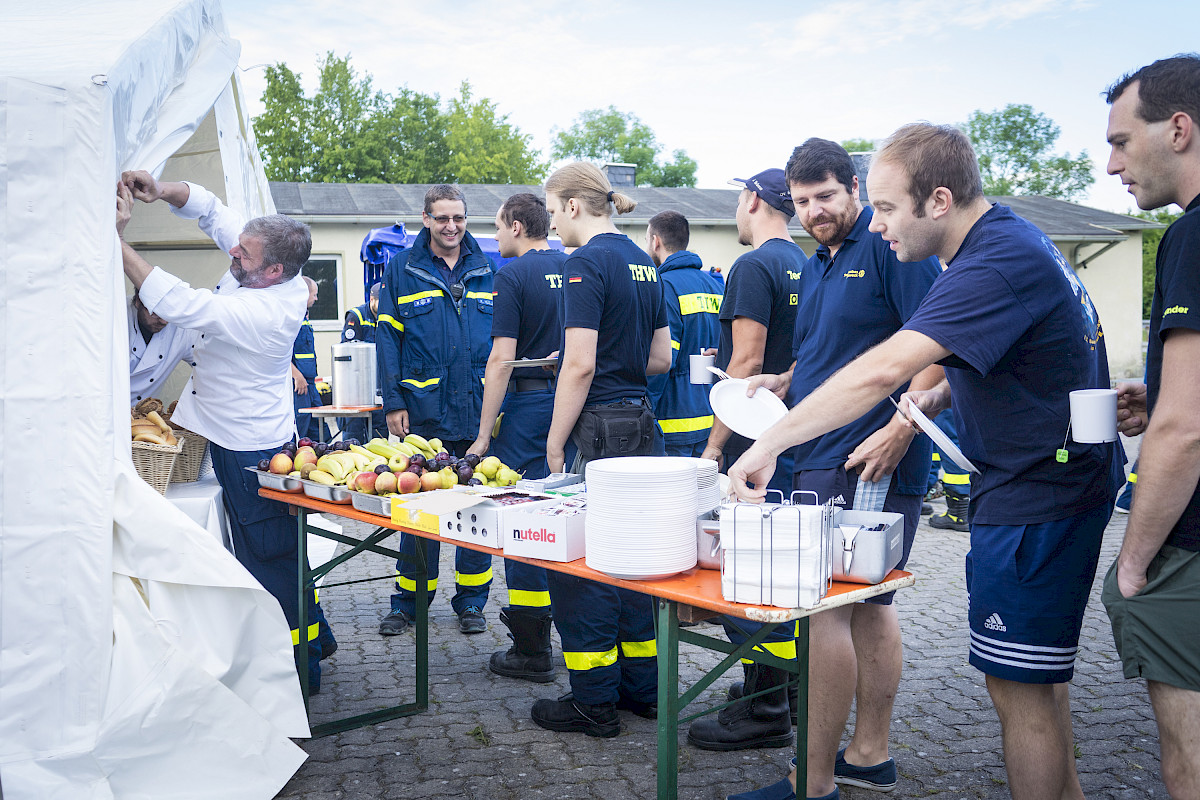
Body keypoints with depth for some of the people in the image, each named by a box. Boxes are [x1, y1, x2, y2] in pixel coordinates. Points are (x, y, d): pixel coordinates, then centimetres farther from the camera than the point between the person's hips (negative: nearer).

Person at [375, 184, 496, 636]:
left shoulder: (487, 271, 10)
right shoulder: (402, 269, 4)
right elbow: (388, 339, 2)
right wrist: (394, 403, -6)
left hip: (478, 412, 2)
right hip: (424, 411, -1)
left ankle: (471, 601, 20)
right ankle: (407, 602, 19)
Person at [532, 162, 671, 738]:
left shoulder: (586, 264, -13)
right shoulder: (643, 263, 13)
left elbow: (580, 366, -18)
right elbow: (661, 357, 16)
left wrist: (554, 444, -12)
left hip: (600, 427, -9)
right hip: (642, 425, 9)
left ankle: (594, 702, 10)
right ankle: (642, 688, 25)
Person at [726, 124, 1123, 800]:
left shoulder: (999, 262, -23)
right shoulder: (1012, 239, 10)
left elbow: (882, 371, -33)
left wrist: (770, 445, -29)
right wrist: (945, 394, 5)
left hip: (1036, 497, -10)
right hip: (1053, 486, 10)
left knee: (1021, 687, 0)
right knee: (1035, 678, 21)